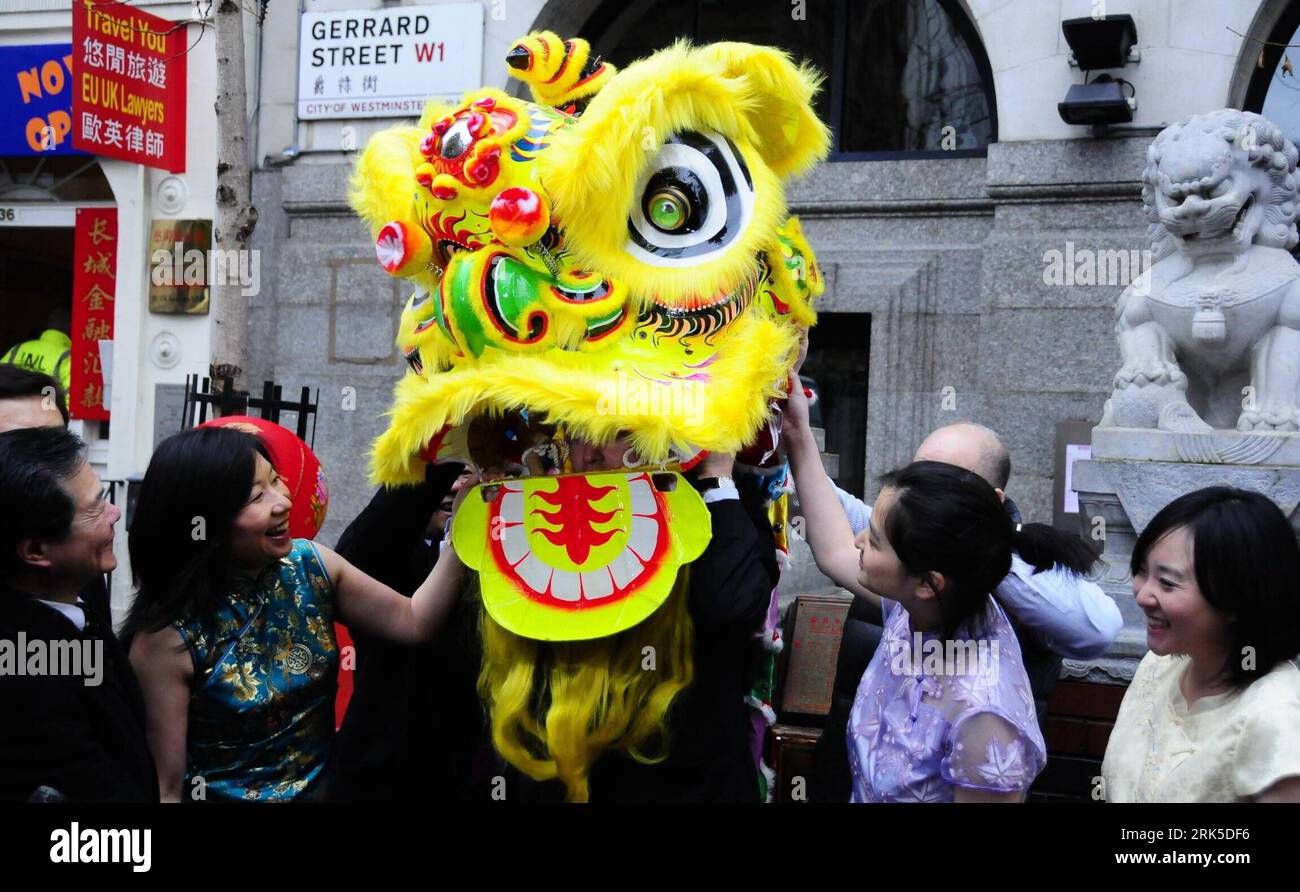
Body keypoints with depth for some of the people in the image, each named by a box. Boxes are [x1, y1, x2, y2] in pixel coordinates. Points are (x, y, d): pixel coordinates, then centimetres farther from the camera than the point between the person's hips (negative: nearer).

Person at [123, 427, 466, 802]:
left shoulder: (311, 565, -4)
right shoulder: (167, 640, -17)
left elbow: (414, 622, 3)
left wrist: (461, 530, -7)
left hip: (325, 786, 4)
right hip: (228, 793, -4)